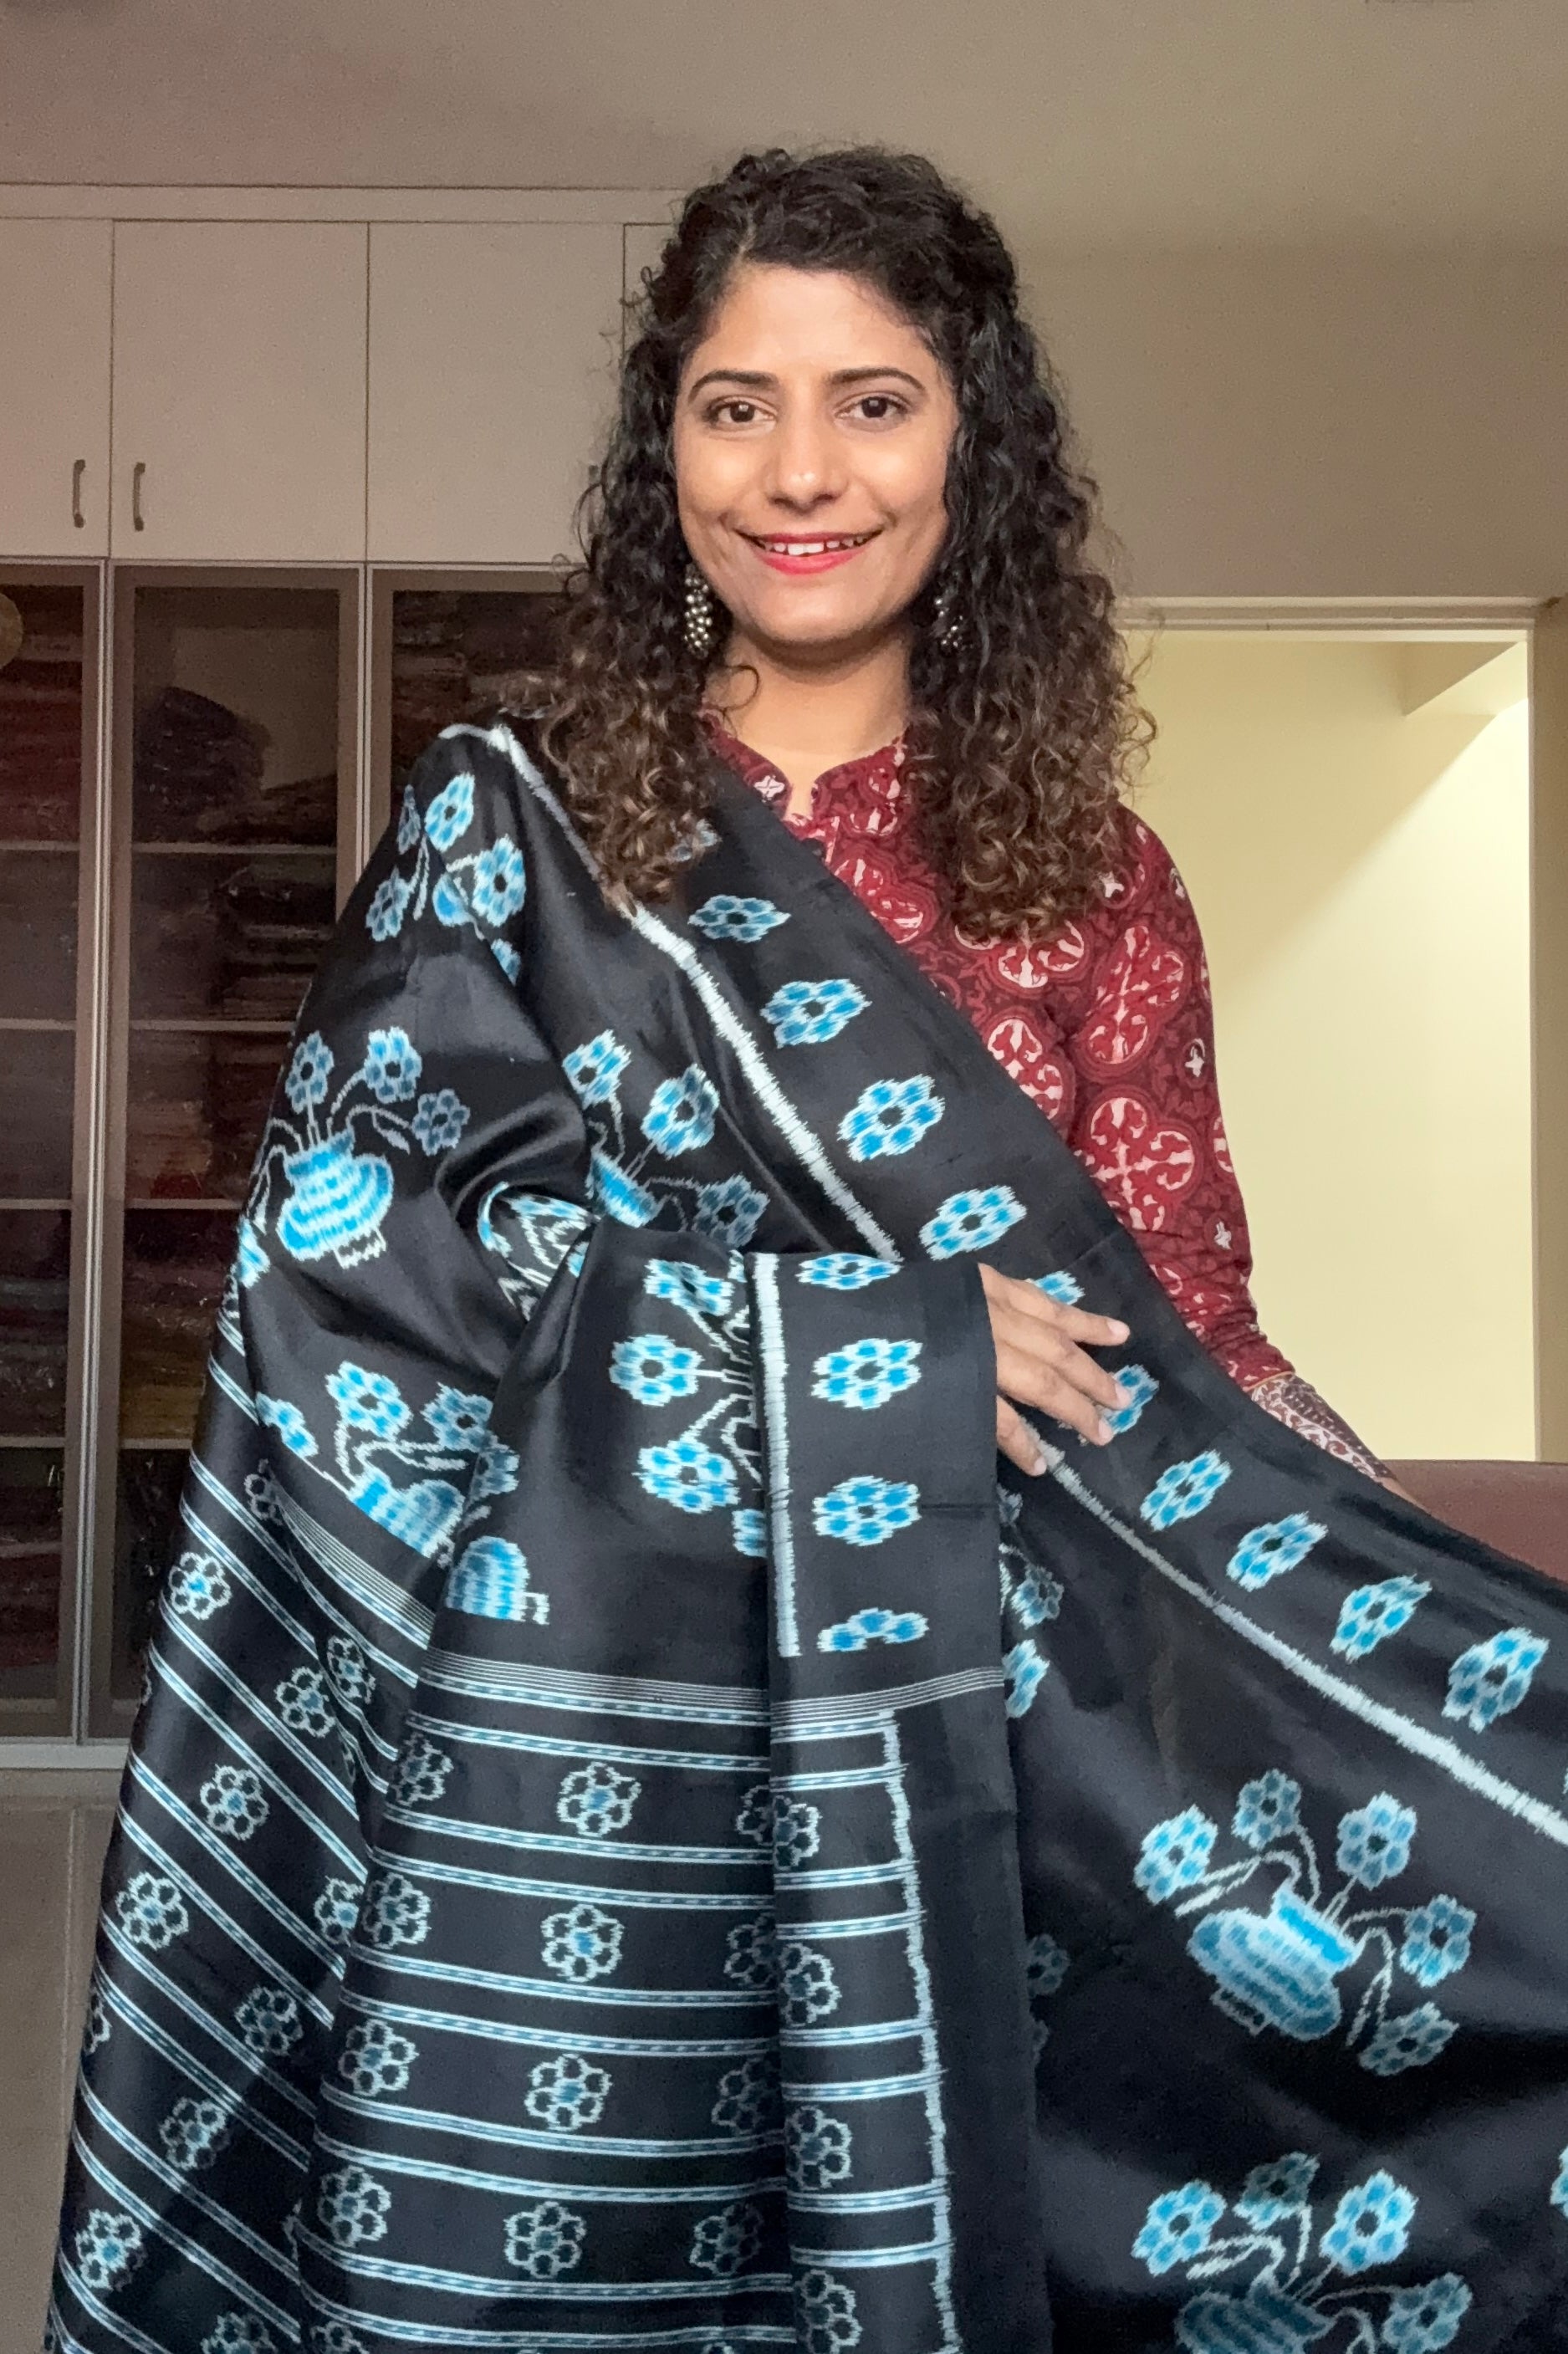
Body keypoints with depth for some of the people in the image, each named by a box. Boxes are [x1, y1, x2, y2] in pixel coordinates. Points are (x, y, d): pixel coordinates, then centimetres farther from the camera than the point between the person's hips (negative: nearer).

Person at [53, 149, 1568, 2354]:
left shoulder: (1081, 871, 6)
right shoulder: (509, 815, 4)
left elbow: (1182, 1343, 3)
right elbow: (362, 1220, -7)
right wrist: (848, 1336, -13)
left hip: (962, 1738, 1)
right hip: (569, 1725, 0)